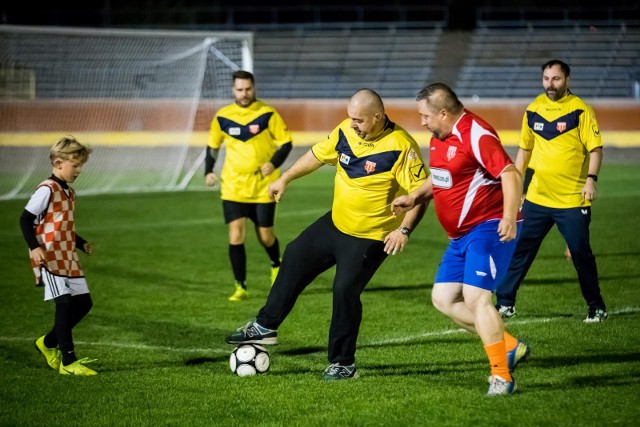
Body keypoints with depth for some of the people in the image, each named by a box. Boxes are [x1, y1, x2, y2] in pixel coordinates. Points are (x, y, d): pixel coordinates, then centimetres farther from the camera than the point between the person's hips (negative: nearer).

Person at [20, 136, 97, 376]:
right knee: (64, 304, -14)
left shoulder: (69, 193, 16)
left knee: (83, 303, 8)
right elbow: (26, 220, -14)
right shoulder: (47, 190, -11)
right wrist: (34, 247, -25)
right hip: (49, 257, -9)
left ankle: (49, 343, 24)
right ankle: (68, 362, -12)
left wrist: (82, 244, 17)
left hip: (68, 258, 9)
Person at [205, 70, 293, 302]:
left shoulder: (268, 114, -7)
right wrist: (209, 171, 1)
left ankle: (276, 266, 40)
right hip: (233, 186, 1)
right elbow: (213, 145, 13)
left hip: (263, 186, -1)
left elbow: (285, 143, -2)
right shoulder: (222, 116, 0)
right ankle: (240, 287, -1)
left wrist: (274, 163, -19)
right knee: (236, 235, -10)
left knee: (265, 236, 6)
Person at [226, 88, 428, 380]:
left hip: (369, 236, -8)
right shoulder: (346, 131, -5)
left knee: (345, 290, -13)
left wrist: (404, 229, -25)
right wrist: (285, 179, 13)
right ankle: (266, 327, 27)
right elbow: (318, 155, 11)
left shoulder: (401, 147, -24)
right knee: (294, 258, 13)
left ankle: (344, 364, 4)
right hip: (336, 222, 8)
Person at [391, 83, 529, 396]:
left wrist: (509, 218, -38)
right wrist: (414, 198, 13)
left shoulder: (476, 136, -19)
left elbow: (511, 175, -27)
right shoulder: (439, 138, 11)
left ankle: (502, 376, -12)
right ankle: (510, 347, 13)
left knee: (475, 297, -19)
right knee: (443, 298, 8)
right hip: (461, 235, 11)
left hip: (489, 228, -10)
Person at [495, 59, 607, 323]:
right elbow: (524, 149, 17)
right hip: (537, 198, 4)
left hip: (572, 200, -4)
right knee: (520, 249, 5)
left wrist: (591, 179, -22)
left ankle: (596, 308, 13)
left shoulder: (580, 110, -6)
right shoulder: (533, 109, 7)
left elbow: (595, 148, -8)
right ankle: (505, 303, 14)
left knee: (581, 253, 0)